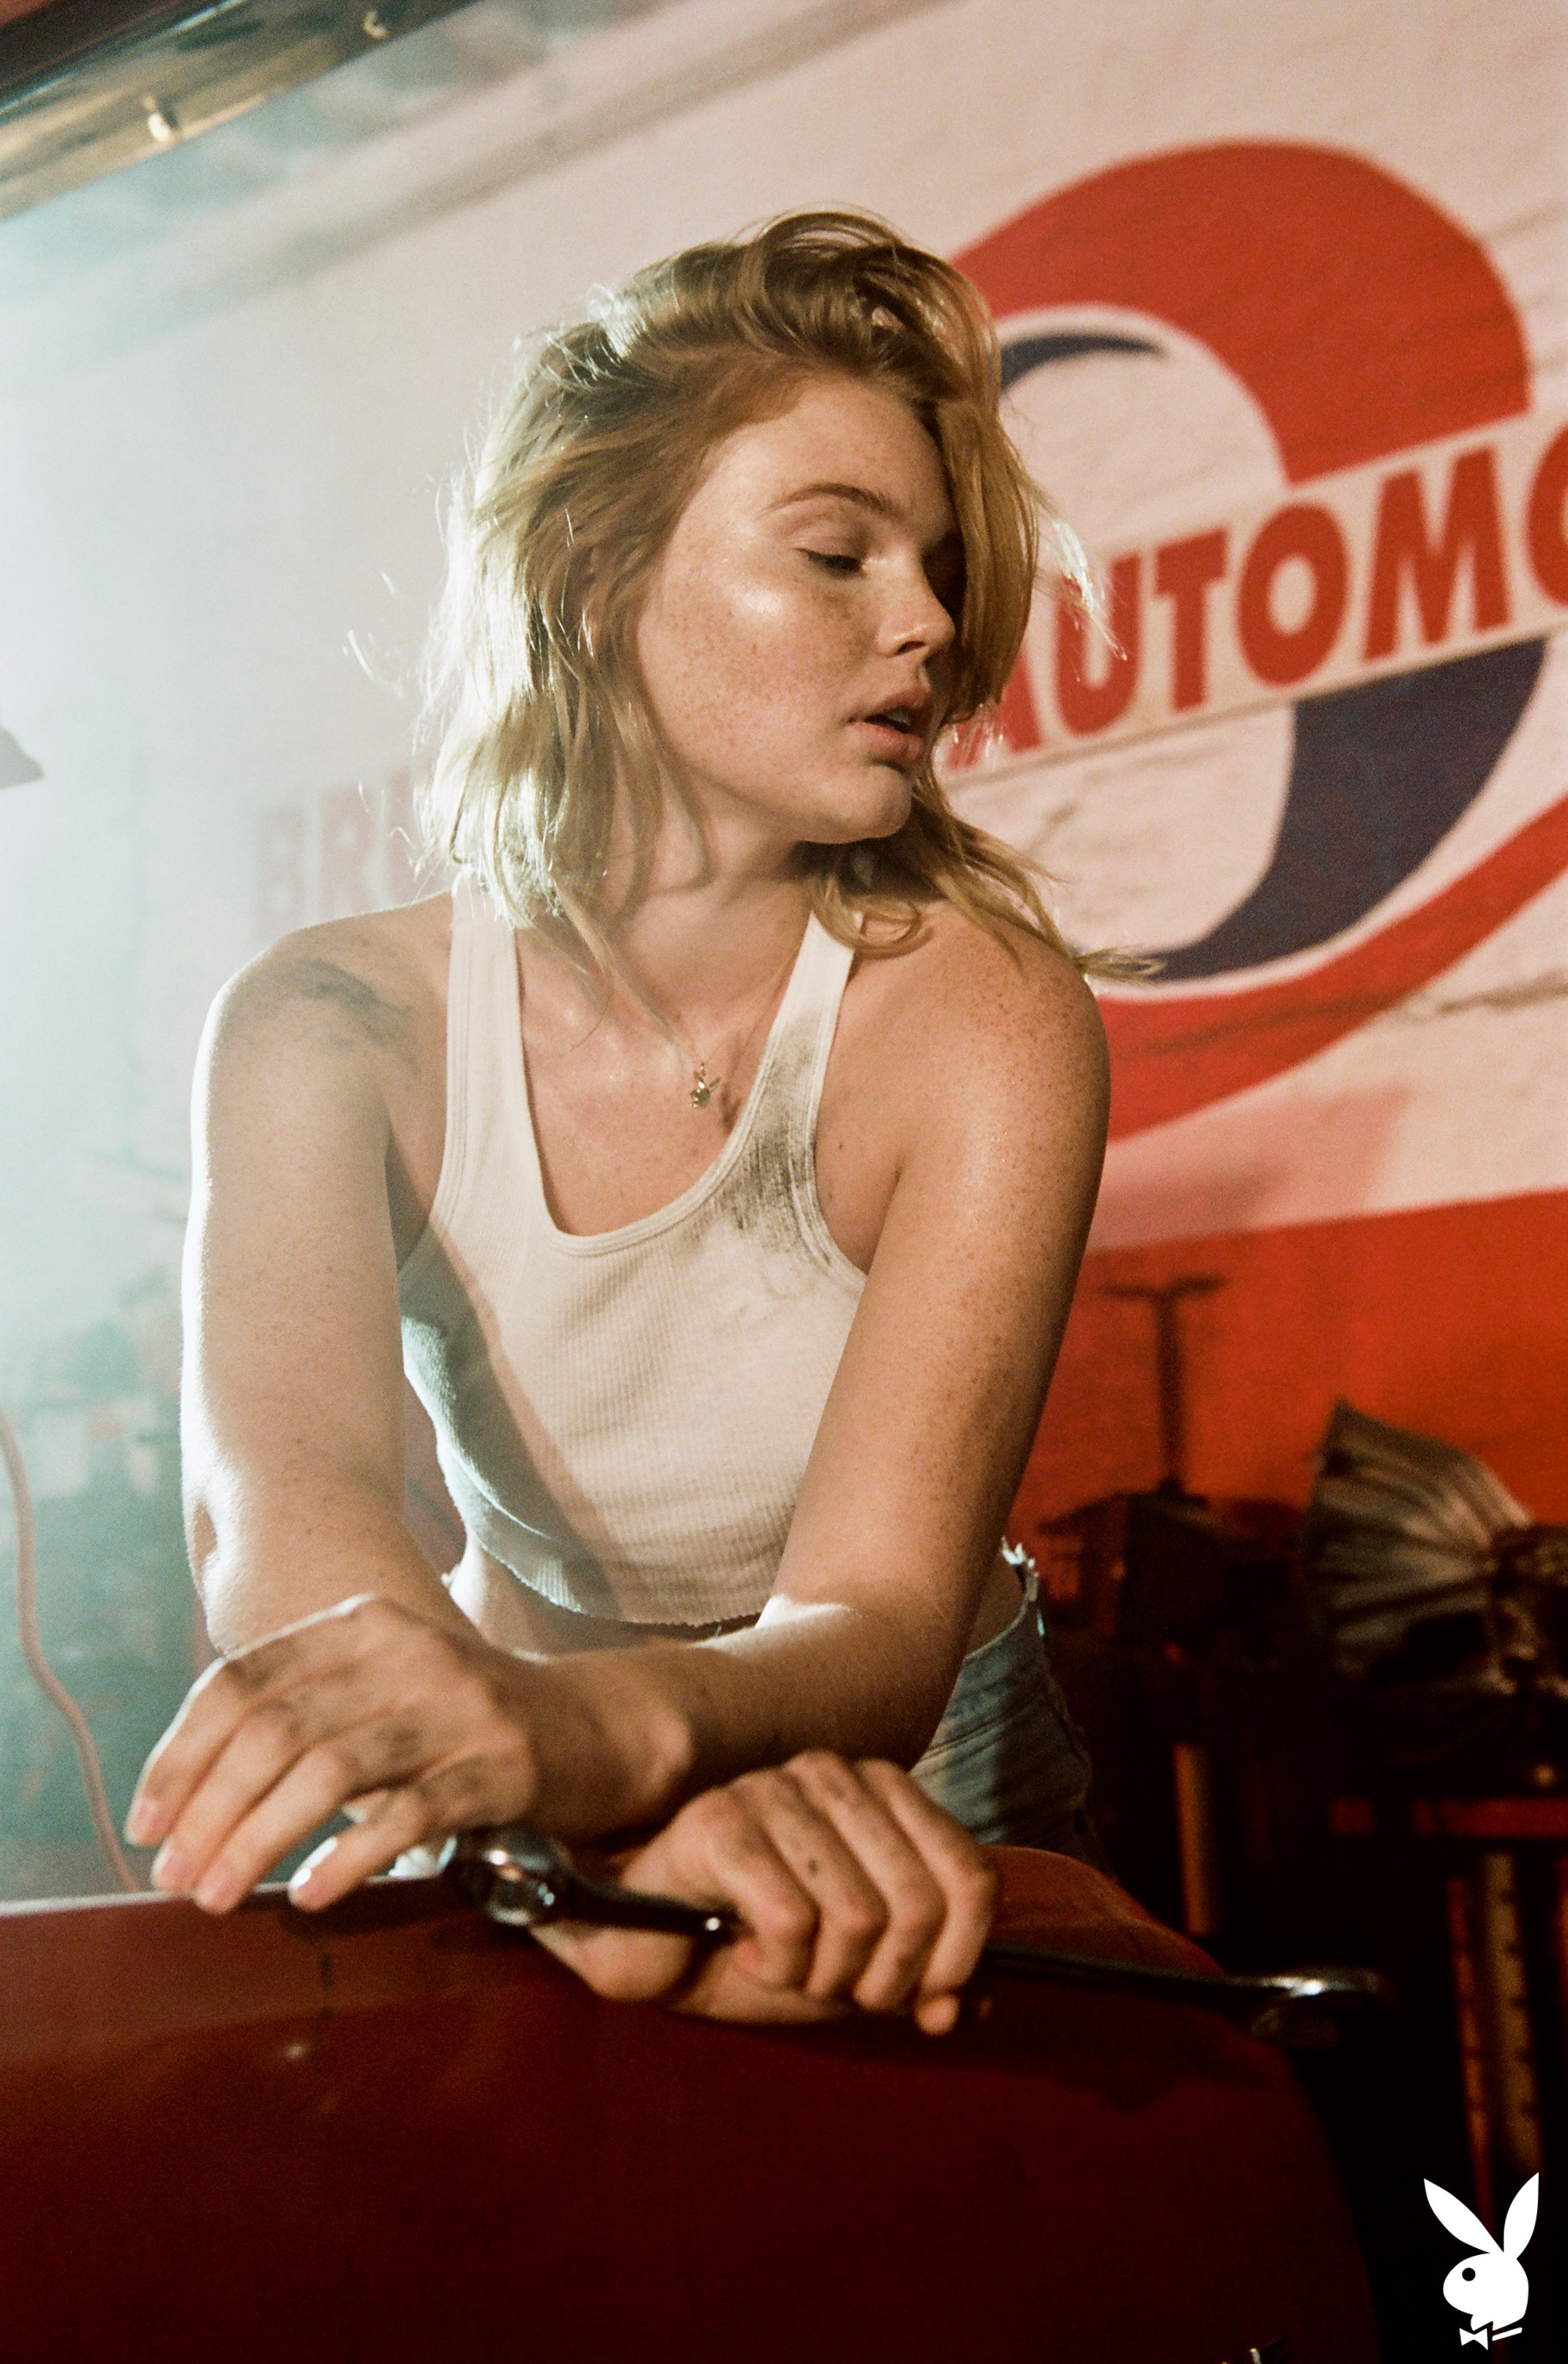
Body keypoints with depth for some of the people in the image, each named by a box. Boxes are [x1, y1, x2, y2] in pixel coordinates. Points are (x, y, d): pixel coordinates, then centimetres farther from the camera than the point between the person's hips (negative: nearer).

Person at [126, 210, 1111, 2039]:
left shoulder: (982, 1014, -17)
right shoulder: (333, 1024, -13)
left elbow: (881, 1618, -27)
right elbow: (282, 1495, -31)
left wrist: (611, 1726, -51)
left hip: (918, 1794, -1)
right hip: (532, 1811, 1)